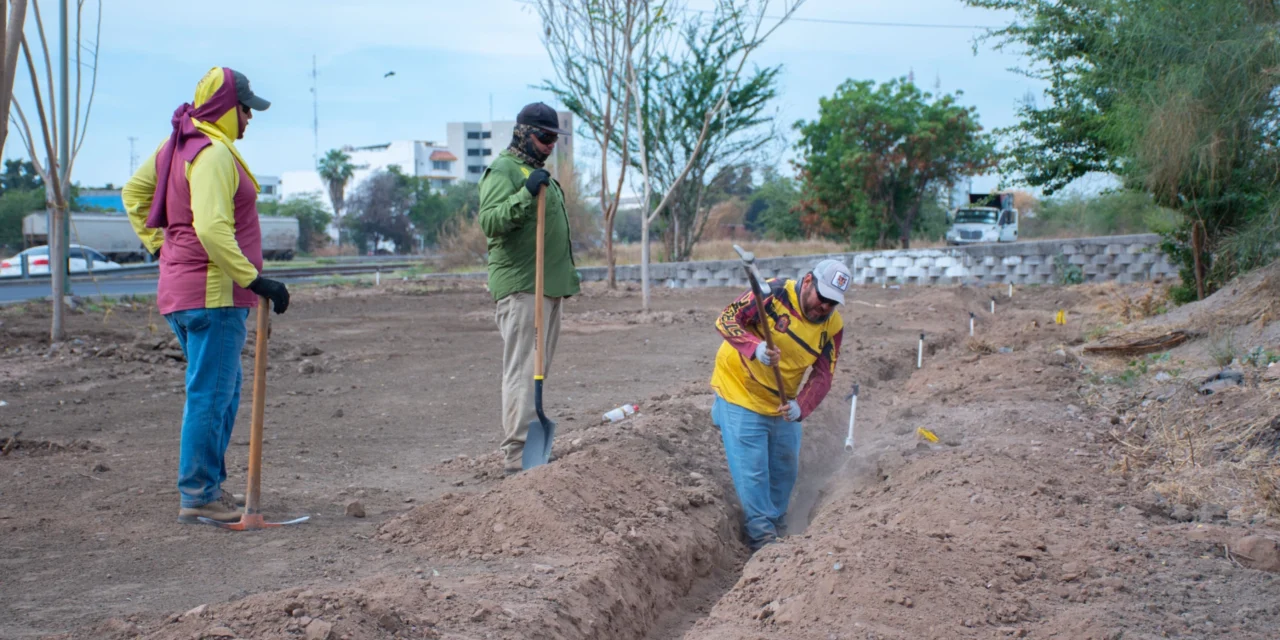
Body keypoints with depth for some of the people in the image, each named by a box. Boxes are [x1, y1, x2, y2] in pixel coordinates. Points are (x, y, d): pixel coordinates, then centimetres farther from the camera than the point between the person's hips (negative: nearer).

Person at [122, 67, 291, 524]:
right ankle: (197, 496, 2)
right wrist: (256, 280, -25)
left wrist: (158, 246, 22)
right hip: (214, 292, -10)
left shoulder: (176, 145, 13)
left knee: (225, 389, 19)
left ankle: (209, 484, 26)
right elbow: (213, 229, -28)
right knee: (210, 394, -4)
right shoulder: (214, 154, -17)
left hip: (179, 289, 10)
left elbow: (133, 193, 24)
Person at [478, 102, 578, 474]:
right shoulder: (503, 170, -8)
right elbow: (489, 221, -22)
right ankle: (517, 454, -12)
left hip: (549, 286, 10)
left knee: (537, 369, 13)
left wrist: (565, 276, 29)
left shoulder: (539, 172, 23)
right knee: (522, 370, -12)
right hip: (521, 287, -10)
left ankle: (528, 446, 21)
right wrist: (526, 194, -33)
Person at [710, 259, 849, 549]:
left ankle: (777, 530, 36)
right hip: (740, 392, -6)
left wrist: (800, 408, -25)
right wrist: (756, 347, -41)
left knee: (786, 469, 15)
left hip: (782, 403, 6)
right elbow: (727, 320, -24)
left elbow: (822, 377, -7)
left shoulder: (833, 326, -7)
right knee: (752, 471, -6)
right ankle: (763, 538, 6)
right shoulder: (775, 294, -22)